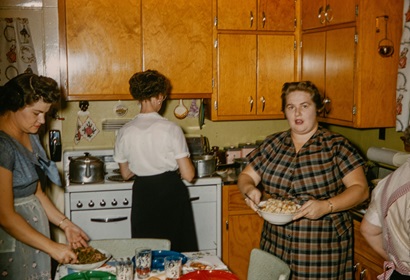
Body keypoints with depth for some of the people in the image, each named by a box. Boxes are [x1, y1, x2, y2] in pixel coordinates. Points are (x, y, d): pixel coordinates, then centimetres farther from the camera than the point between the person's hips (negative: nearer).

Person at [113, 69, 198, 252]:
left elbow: (126, 174, 9)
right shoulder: (170, 129, -14)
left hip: (142, 197, 3)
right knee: (177, 254, 11)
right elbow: (188, 175, -13)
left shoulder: (125, 132, -4)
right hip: (171, 195, -3)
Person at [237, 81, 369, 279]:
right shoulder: (272, 144, 5)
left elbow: (360, 189, -8)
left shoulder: (336, 146, -6)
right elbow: (245, 176, 9)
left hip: (322, 248, -3)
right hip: (276, 244, 4)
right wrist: (250, 189, -15)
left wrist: (326, 206, -24)